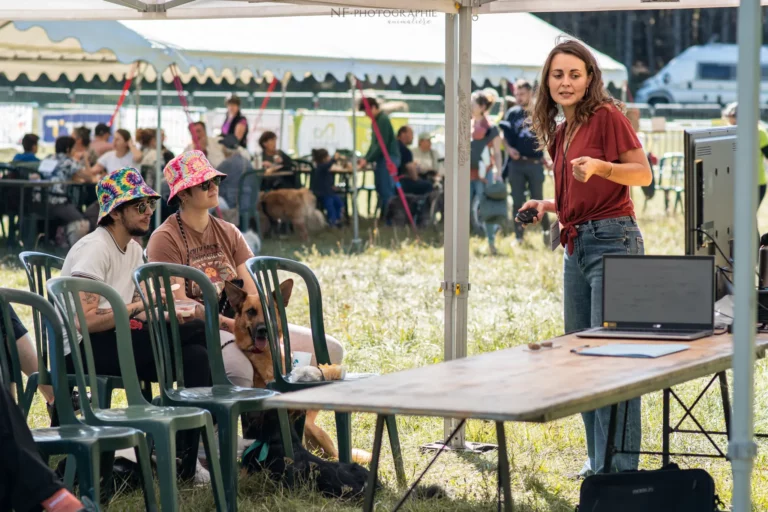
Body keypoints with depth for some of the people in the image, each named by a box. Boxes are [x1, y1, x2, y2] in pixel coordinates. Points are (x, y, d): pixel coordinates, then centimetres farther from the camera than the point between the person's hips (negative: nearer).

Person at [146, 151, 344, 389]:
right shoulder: (165, 239, -3)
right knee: (240, 367, -42)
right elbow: (179, 303, -12)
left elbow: (252, 291, 8)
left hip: (243, 323, 7)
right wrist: (228, 323, -20)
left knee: (330, 349, -6)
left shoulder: (229, 233, 17)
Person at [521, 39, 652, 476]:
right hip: (576, 245, 9)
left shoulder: (607, 116, -6)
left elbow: (644, 174, -9)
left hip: (612, 239, -9)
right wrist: (548, 207, 10)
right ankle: (598, 460, 18)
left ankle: (620, 466, -8)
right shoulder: (560, 133, 18)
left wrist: (600, 166, -24)